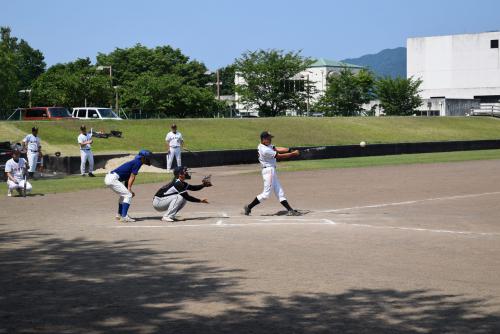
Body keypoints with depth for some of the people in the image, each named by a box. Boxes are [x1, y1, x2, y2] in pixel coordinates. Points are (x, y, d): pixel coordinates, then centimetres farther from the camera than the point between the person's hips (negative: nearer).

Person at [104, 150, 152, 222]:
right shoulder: (138, 162, -7)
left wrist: (129, 190, 14)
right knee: (128, 195, -7)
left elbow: (127, 178, 20)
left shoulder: (134, 162, 20)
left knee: (124, 194, 24)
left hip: (108, 178, 10)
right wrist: (129, 189, -6)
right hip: (112, 179, -10)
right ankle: (124, 217, -14)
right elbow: (132, 177, -10)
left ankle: (119, 215, 33)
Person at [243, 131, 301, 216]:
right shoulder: (265, 150, -22)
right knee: (266, 193, -6)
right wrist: (293, 154, -13)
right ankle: (249, 207, 2)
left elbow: (277, 149, 4)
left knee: (279, 192, 8)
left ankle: (290, 210, 9)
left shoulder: (267, 145, 8)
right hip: (268, 170, -10)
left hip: (272, 171, 10)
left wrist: (290, 150, -8)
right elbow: (279, 156, -19)